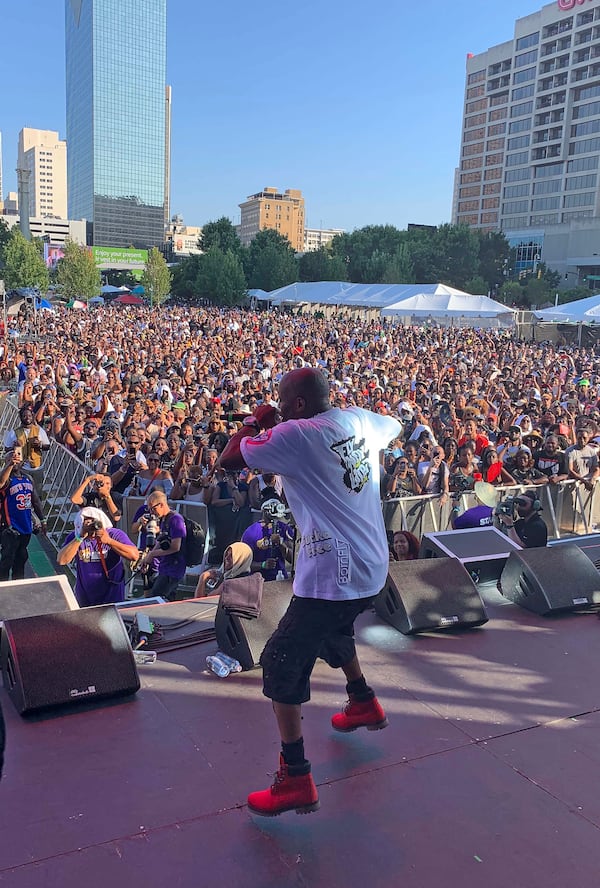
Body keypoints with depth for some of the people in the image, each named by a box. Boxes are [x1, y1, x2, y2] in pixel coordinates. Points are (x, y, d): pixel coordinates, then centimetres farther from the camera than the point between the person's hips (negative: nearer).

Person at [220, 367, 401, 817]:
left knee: (281, 664, 1)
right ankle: (364, 705, 53)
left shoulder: (295, 435, -16)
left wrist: (250, 426, 9)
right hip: (372, 568, 9)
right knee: (333, 630, 35)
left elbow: (228, 460, -10)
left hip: (332, 574, -8)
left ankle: (296, 781, 4)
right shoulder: (361, 420, 4)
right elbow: (394, 425, 28)